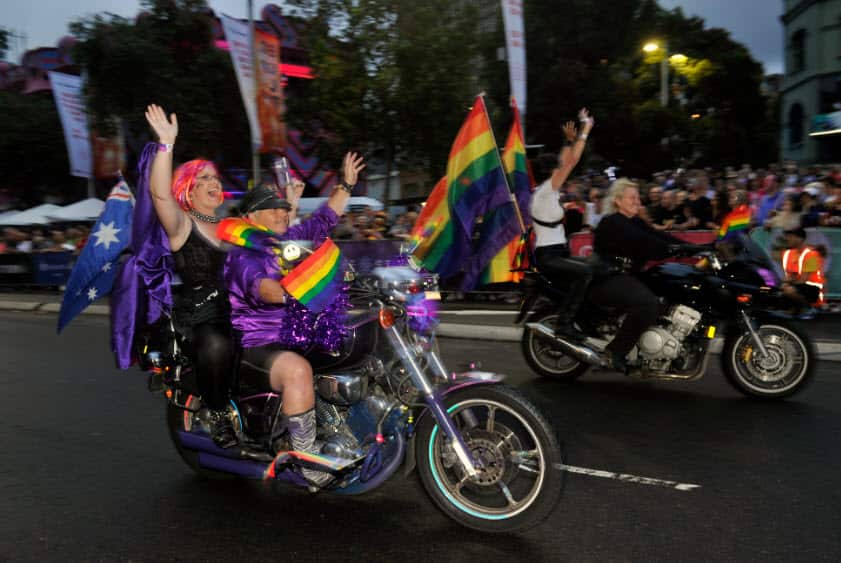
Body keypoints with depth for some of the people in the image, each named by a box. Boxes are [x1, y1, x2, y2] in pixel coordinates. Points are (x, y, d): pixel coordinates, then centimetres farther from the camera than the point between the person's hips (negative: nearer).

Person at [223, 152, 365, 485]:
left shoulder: (290, 239, 14)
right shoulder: (243, 254, -10)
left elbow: (323, 221, 26)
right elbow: (256, 283, -31)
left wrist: (347, 185, 28)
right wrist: (287, 293, -52)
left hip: (298, 339, 9)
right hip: (256, 345, -9)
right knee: (297, 370, -38)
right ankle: (307, 460, -28)